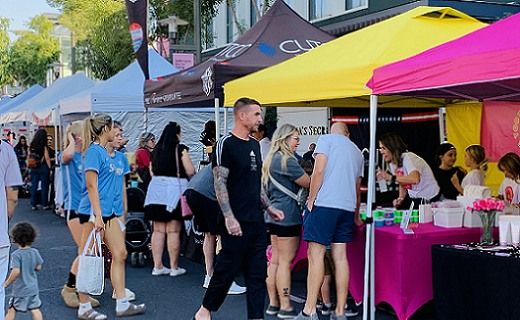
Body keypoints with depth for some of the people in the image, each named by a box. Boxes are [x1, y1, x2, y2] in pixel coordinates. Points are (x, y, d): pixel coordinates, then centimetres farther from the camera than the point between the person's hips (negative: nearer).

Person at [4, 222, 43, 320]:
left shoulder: (16, 255, -18)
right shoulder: (35, 252, -4)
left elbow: (16, 271, -26)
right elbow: (38, 268, 4)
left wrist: (7, 283, -13)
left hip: (20, 290, -4)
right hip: (33, 288, 4)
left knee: (12, 310, 10)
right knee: (35, 309, 9)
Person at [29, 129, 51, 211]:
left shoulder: (31, 145, 2)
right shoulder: (44, 146, -11)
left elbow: (29, 157, 6)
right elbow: (47, 158, -11)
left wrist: (30, 167, 13)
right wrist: (50, 167, -4)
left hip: (33, 168, 5)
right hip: (43, 167, -5)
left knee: (34, 186, 8)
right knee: (44, 186, 3)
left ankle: (33, 205, 12)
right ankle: (45, 205, 7)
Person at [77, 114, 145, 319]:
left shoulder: (106, 152, 15)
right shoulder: (94, 151, -11)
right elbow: (91, 185, -16)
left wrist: (120, 213, 23)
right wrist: (97, 215, -21)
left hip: (109, 212, 9)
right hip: (93, 212, -9)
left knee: (120, 254, 8)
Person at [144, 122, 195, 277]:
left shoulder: (157, 149, 9)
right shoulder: (180, 149, -6)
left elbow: (152, 172, 15)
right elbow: (190, 172, -8)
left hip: (156, 188, 5)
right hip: (175, 188, -5)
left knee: (158, 230, 8)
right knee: (173, 231, -1)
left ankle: (157, 266, 12)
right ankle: (174, 267, 4)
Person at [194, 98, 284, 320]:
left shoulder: (254, 145, 15)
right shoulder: (226, 144, -9)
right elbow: (219, 184, -14)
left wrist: (268, 207, 15)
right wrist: (229, 218, -20)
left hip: (256, 221, 8)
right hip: (237, 223, -8)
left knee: (257, 273, 6)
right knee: (227, 270, 1)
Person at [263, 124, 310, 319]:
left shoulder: (272, 159, 16)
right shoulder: (286, 160, -13)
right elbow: (308, 183, -11)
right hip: (288, 215, -10)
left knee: (275, 261, 10)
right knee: (285, 262, -7)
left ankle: (273, 304, 14)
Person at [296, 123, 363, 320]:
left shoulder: (326, 139, 5)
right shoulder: (357, 151, 23)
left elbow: (319, 171, -9)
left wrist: (310, 200, -4)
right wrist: (356, 217, 39)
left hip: (324, 203, -6)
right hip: (347, 207, 6)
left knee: (316, 255, -6)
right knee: (340, 257, 6)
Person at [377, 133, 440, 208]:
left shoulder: (408, 158, -22)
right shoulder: (392, 164, 5)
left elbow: (415, 179, -41)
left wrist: (391, 177, -37)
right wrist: (401, 198, -3)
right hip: (414, 199, 8)